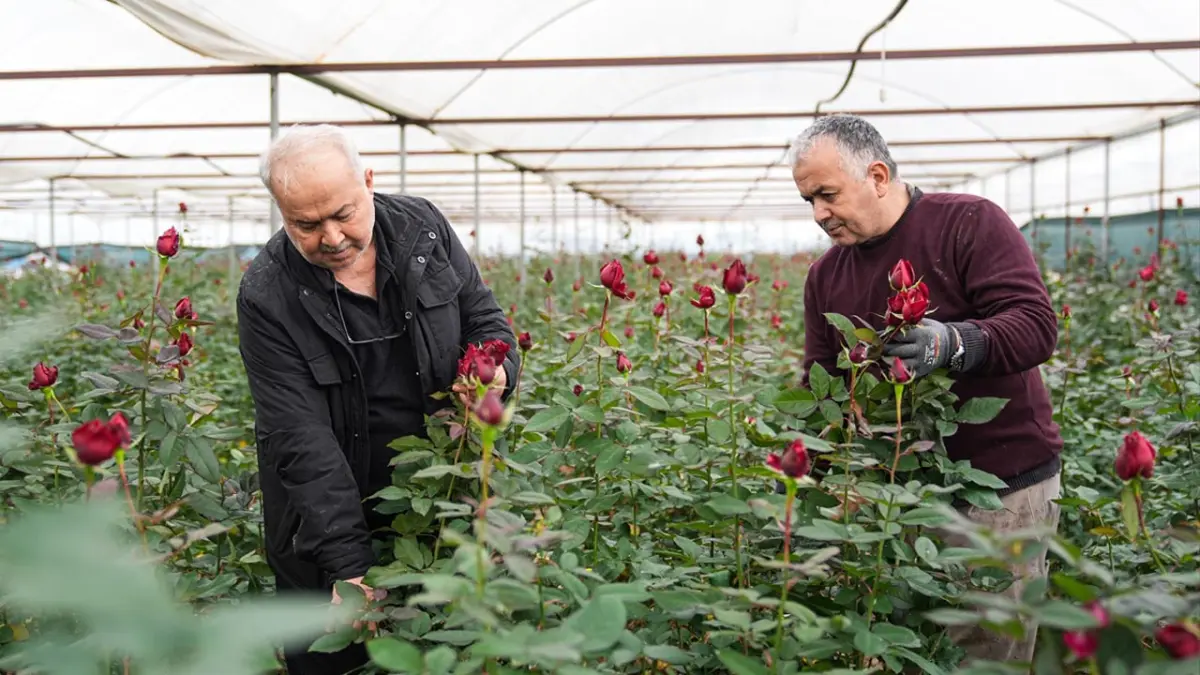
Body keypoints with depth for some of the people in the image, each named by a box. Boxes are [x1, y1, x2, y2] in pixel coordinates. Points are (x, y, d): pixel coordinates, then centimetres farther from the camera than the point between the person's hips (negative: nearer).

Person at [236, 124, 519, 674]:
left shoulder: (423, 229, -7)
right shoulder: (267, 295, -17)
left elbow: (483, 315, 6)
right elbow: (302, 438, -21)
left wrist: (495, 366, -18)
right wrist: (348, 561, -27)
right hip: (324, 519, -3)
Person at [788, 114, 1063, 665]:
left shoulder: (970, 222, -8)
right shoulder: (825, 275, 10)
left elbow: (1037, 325, -16)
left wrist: (953, 343, -34)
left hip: (1002, 485, -5)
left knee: (989, 650, 1)